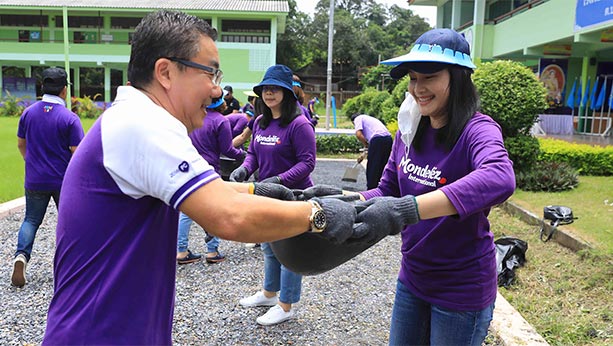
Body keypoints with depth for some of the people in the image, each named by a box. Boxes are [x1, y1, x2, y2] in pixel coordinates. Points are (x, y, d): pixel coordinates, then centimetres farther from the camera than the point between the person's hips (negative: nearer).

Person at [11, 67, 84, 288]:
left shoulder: (28, 113, 0)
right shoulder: (69, 118, -15)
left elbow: (21, 144, 12)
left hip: (34, 180, 3)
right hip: (64, 181, -3)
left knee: (31, 220, 16)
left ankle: (21, 255, -5)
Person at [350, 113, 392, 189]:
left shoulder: (358, 118, 11)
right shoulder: (369, 118, 35)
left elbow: (359, 134, -7)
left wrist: (366, 145, 6)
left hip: (378, 139, -8)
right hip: (388, 138, 8)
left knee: (372, 168, 3)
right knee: (382, 168, 18)